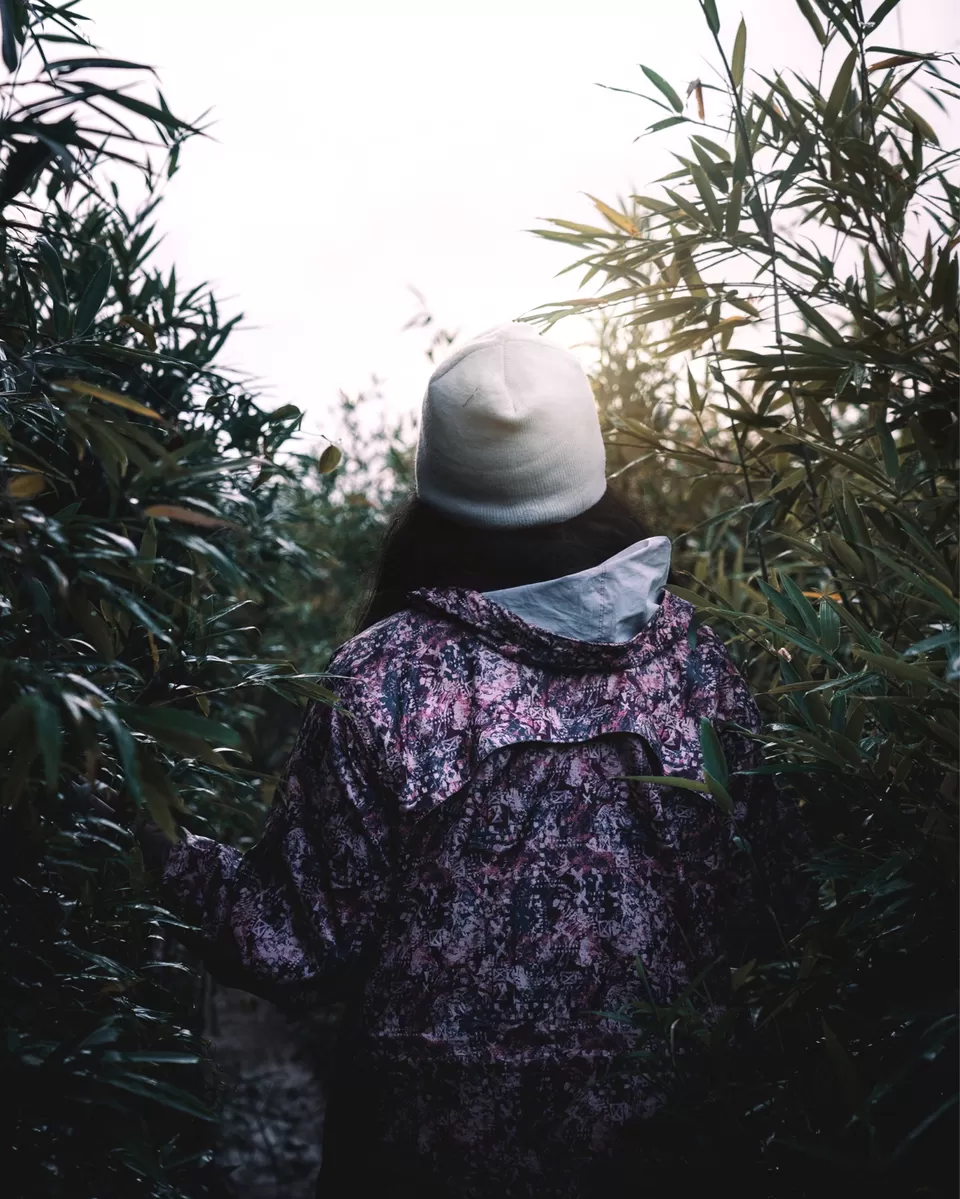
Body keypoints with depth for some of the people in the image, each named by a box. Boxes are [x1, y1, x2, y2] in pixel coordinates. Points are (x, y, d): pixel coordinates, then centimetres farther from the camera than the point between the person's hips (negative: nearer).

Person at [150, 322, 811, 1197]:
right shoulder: (691, 655, -11)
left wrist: (189, 870, 3)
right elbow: (766, 916, -4)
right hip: (655, 1126, 3)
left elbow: (299, 949, -15)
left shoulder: (387, 678, -21)